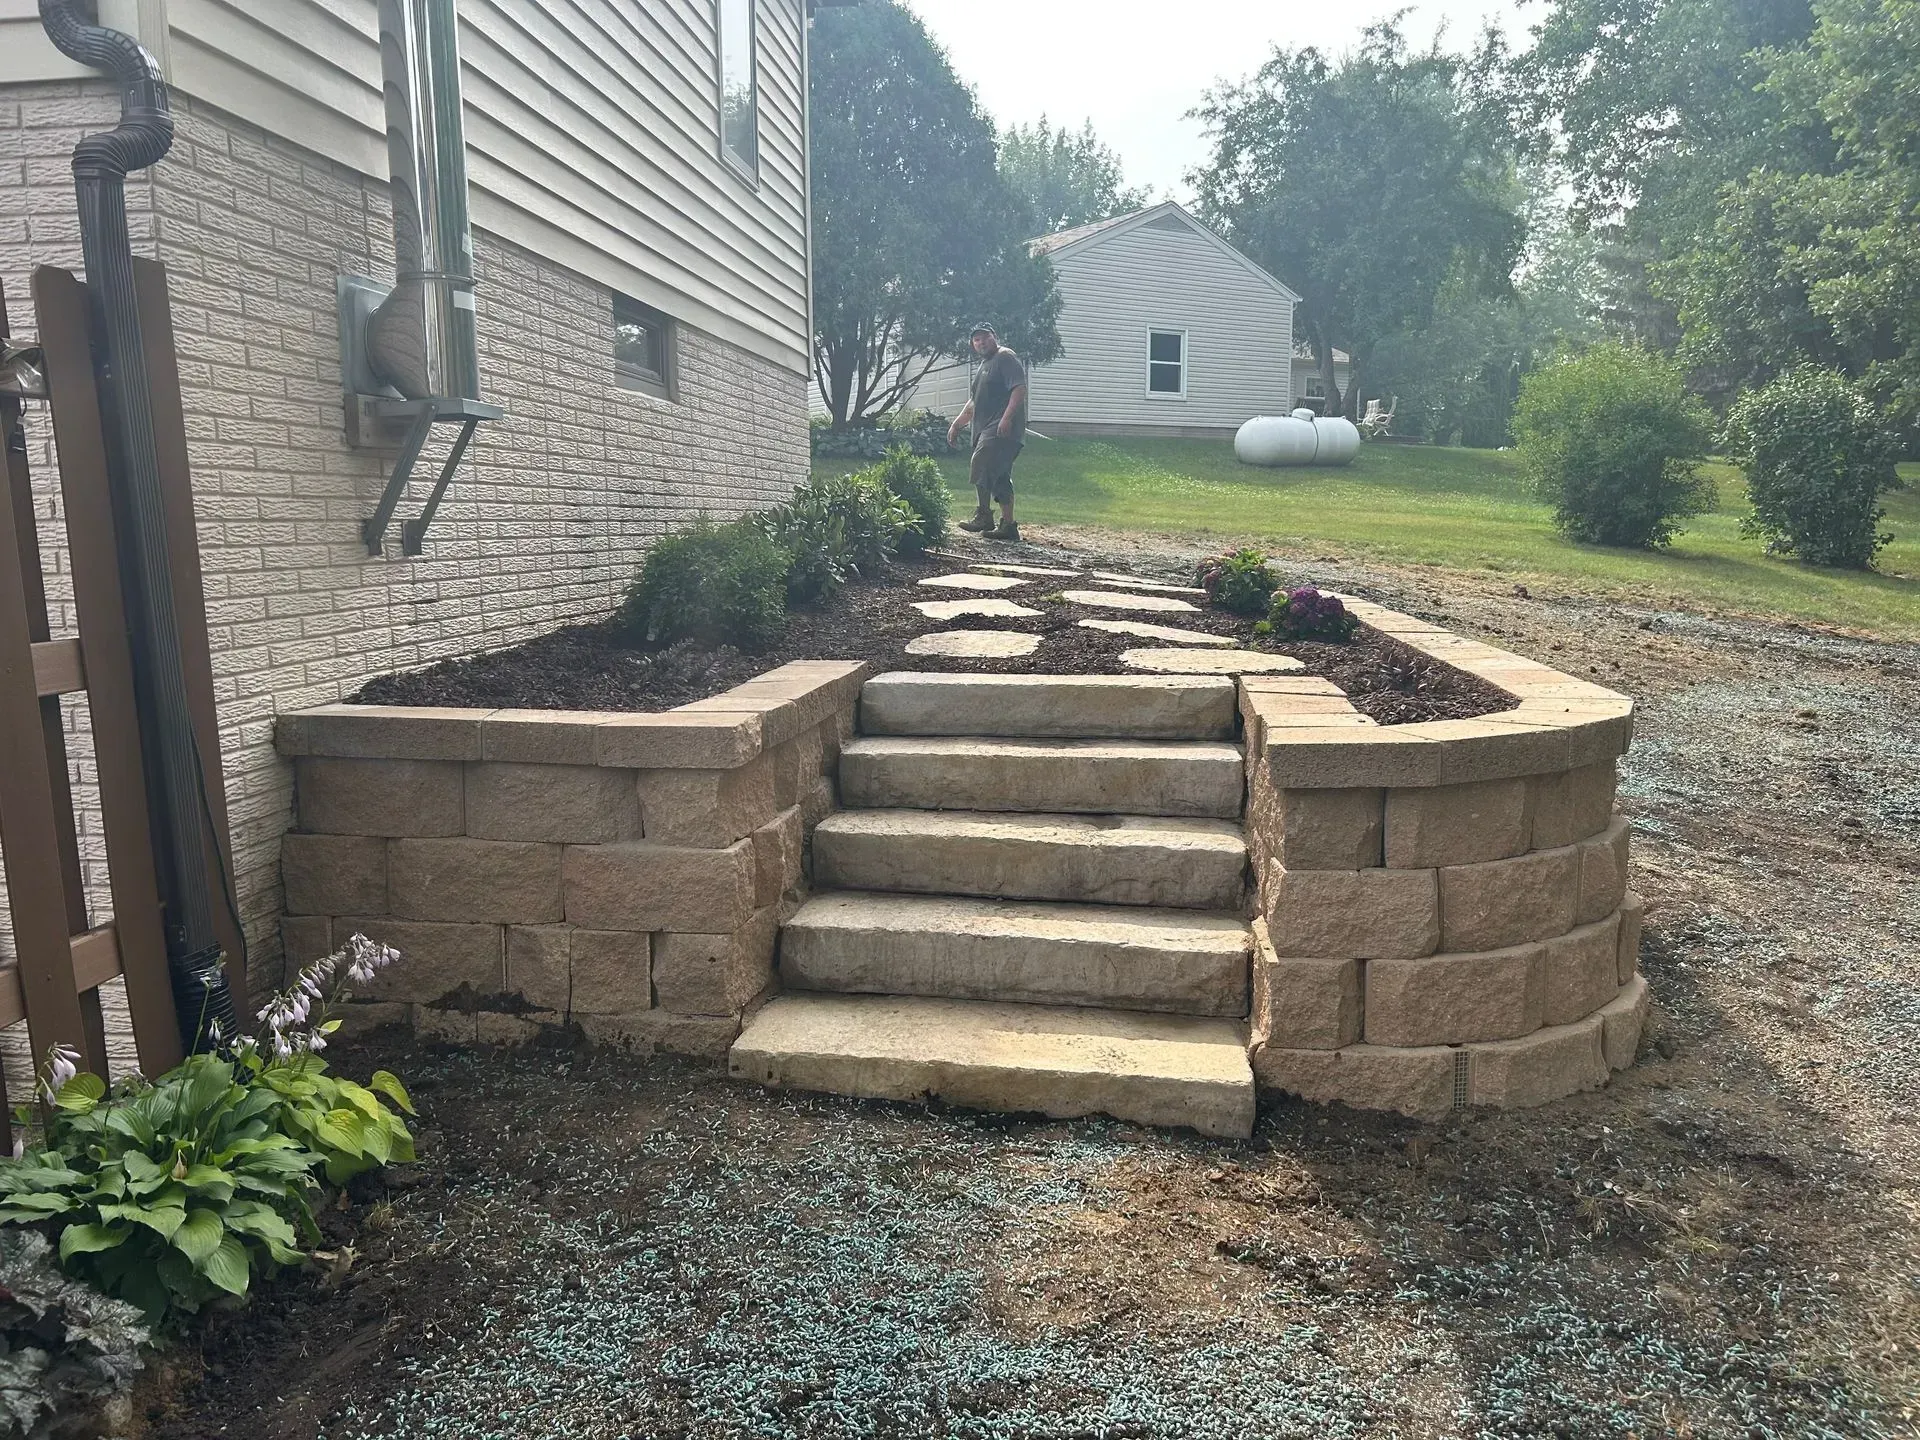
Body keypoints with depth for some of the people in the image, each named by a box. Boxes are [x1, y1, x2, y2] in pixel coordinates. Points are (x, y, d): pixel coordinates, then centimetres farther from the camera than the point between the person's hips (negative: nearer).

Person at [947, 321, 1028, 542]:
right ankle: (1008, 526, 10)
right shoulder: (985, 364, 28)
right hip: (987, 430, 10)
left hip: (1002, 429, -10)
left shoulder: (1006, 358, -3)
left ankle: (984, 516, -16)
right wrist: (956, 424, 32)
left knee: (981, 465, -20)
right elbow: (975, 402, 35)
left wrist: (1007, 418, -27)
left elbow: (1020, 388, -17)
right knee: (1000, 477, 8)